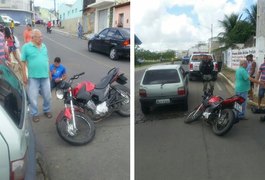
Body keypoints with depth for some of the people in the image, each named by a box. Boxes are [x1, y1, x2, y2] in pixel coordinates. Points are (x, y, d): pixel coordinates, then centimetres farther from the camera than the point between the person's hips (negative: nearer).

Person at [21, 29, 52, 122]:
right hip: (33, 77, -4)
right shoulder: (26, 47, -6)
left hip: (45, 76, 4)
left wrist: (48, 73, 15)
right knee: (33, 97, 5)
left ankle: (47, 110, 34)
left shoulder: (44, 46, 7)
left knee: (47, 96, 13)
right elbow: (23, 62, -4)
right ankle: (34, 114, 23)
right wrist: (24, 76, -6)